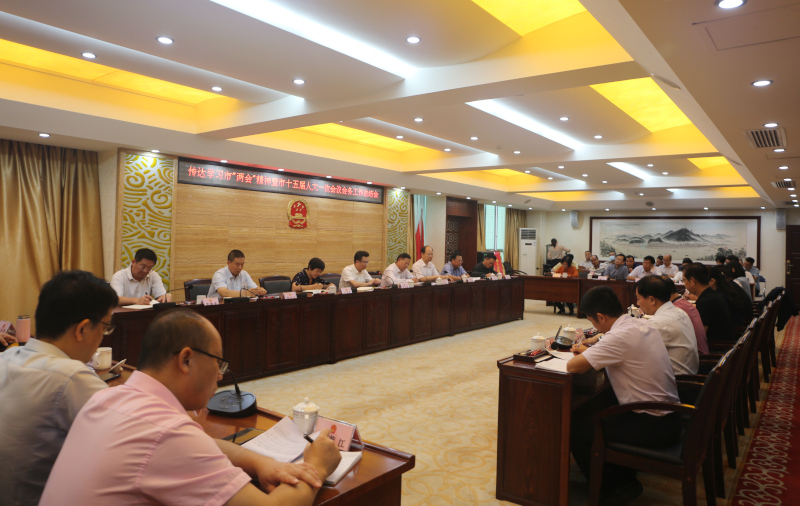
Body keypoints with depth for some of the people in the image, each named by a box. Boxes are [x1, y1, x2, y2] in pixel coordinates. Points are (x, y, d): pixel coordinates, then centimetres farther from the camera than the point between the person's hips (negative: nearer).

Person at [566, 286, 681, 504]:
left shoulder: (619, 337, -25)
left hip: (652, 426, -9)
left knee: (576, 428, -1)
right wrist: (590, 351, 8)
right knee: (594, 411, 22)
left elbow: (573, 366, -26)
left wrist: (582, 355, -4)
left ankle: (607, 488, 17)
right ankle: (624, 477, 29)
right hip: (669, 417, 9)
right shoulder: (641, 325, 2)